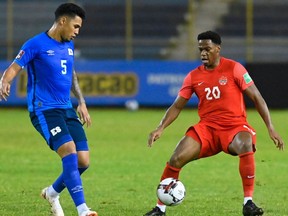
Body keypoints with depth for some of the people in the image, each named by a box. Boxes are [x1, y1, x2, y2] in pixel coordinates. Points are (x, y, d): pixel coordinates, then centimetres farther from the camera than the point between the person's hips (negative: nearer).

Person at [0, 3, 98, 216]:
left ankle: (52, 192, 26)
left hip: (67, 109, 7)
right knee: (69, 152, -24)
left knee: (83, 161, -1)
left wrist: (81, 102, 23)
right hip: (44, 110, -7)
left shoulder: (69, 45, 14)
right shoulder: (36, 44, -9)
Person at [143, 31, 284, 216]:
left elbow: (256, 98, -3)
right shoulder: (194, 76, 6)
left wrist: (271, 128, -7)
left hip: (235, 127, -3)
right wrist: (161, 128, -5)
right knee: (177, 159, -16)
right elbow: (177, 106, 10)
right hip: (207, 128, 3)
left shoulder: (234, 68, -5)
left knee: (246, 146, -37)